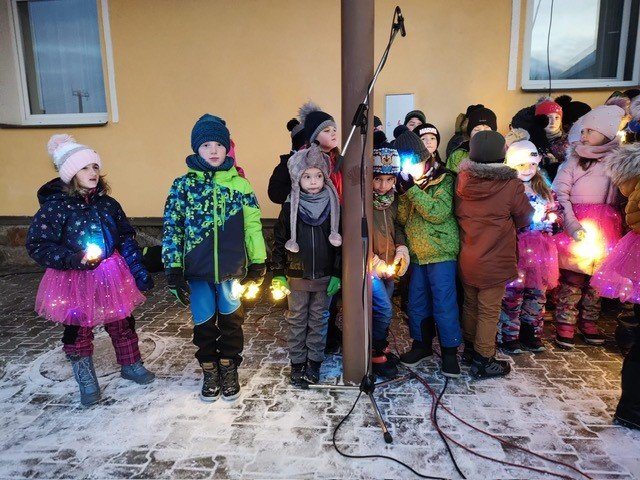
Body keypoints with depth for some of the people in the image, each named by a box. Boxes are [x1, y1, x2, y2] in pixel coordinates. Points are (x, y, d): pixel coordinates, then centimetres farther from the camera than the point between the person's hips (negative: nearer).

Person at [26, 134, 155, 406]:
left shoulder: (107, 203, 0)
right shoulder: (55, 206, -14)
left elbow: (127, 239, 5)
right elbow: (37, 246, -14)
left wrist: (140, 272, 2)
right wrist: (76, 259, -26)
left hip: (112, 276, 4)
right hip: (74, 280, -3)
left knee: (122, 324, 16)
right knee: (78, 331, 12)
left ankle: (130, 365, 38)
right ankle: (86, 381, 31)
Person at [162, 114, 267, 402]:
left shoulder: (239, 184, -1)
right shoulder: (183, 185, -2)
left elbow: (253, 226, 3)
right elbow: (171, 228, -2)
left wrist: (257, 262, 3)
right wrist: (173, 268, -6)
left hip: (231, 269, 1)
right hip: (197, 270, 0)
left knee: (231, 319, 15)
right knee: (204, 323, 12)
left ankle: (229, 370, 36)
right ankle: (209, 371, 34)